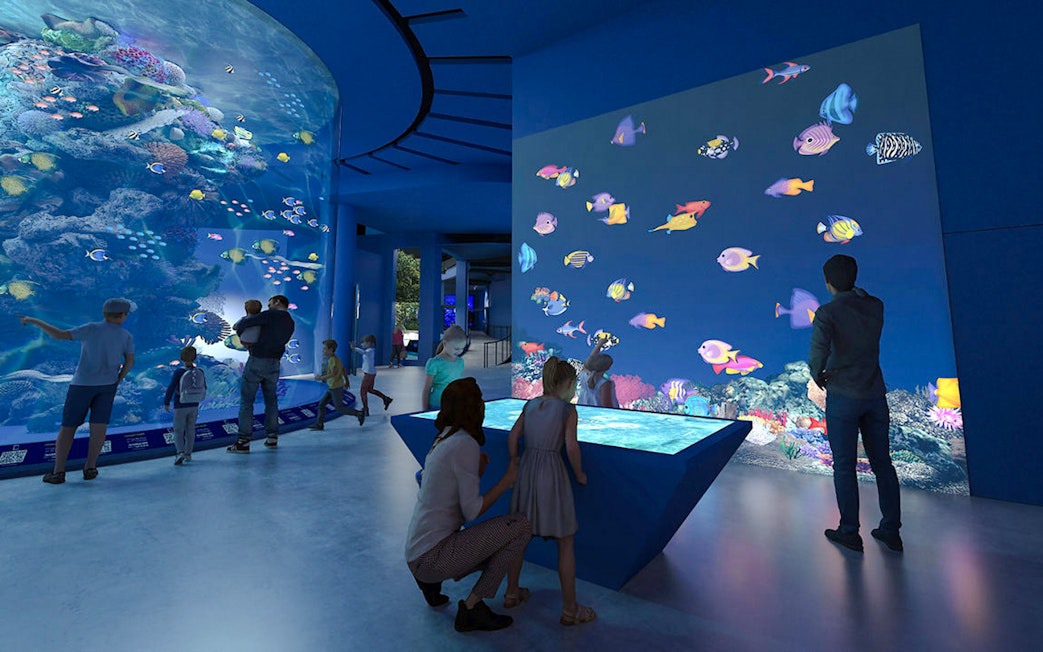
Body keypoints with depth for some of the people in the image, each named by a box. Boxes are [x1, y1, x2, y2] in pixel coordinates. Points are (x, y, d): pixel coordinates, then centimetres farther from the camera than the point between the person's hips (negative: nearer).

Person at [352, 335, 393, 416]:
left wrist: (354, 348, -57)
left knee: (363, 391, 1)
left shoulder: (370, 350, -21)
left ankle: (365, 410, 9)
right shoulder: (369, 350, 7)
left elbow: (363, 352, -44)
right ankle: (386, 399, 28)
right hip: (370, 373, 10)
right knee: (370, 390, 23)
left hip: (369, 374, -10)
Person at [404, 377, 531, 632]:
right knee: (522, 525, -11)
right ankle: (472, 607, -2)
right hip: (432, 556, -9)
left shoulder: (443, 439, 8)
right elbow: (472, 511, -19)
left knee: (501, 547, 27)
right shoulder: (465, 444, -21)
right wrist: (507, 479, -9)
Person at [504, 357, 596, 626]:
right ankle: (569, 609, 21)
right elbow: (571, 446, -14)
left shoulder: (530, 405, 6)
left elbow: (513, 437, 5)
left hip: (526, 472, 6)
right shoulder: (568, 409, -8)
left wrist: (516, 467, 15)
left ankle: (512, 593, 37)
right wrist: (579, 474, 0)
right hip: (552, 474, -5)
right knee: (566, 542, 10)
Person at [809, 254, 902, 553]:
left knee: (844, 465, 5)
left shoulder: (828, 313, -13)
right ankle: (891, 531, 25)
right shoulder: (875, 306, 4)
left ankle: (850, 532, 15)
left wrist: (817, 376, -10)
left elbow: (819, 349, -26)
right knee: (882, 462, 15)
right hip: (876, 394, 6)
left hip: (843, 397, -5)